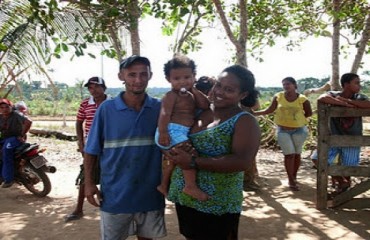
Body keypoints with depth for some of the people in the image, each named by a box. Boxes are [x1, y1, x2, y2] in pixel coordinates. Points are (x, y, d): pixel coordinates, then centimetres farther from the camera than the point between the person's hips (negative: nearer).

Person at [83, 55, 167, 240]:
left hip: (150, 192, 2)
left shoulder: (160, 108, -3)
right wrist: (89, 183, -4)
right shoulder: (106, 108, -7)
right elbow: (92, 150, -2)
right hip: (115, 193, -1)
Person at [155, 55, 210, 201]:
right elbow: (165, 114, -18)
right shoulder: (171, 95, -9)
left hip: (182, 132, 10)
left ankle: (164, 185, 38)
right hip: (173, 130, -10)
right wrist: (162, 133, -28)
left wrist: (194, 90, 1)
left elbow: (206, 106, 6)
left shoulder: (190, 95, 17)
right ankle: (191, 186, -21)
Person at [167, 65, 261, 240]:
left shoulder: (244, 122, -13)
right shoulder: (200, 111, 4)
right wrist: (171, 150, -6)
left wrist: (194, 163, -27)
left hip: (217, 205, -6)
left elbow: (243, 161, -26)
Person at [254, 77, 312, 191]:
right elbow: (270, 110, -2)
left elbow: (309, 113, 2)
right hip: (283, 130, 0)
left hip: (299, 130, 0)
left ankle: (294, 177, 26)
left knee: (297, 153, 10)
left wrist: (297, 117, -6)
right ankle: (291, 180, 5)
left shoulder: (302, 99, -8)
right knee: (289, 154, -4)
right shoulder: (278, 97, -4)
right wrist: (254, 113, -9)